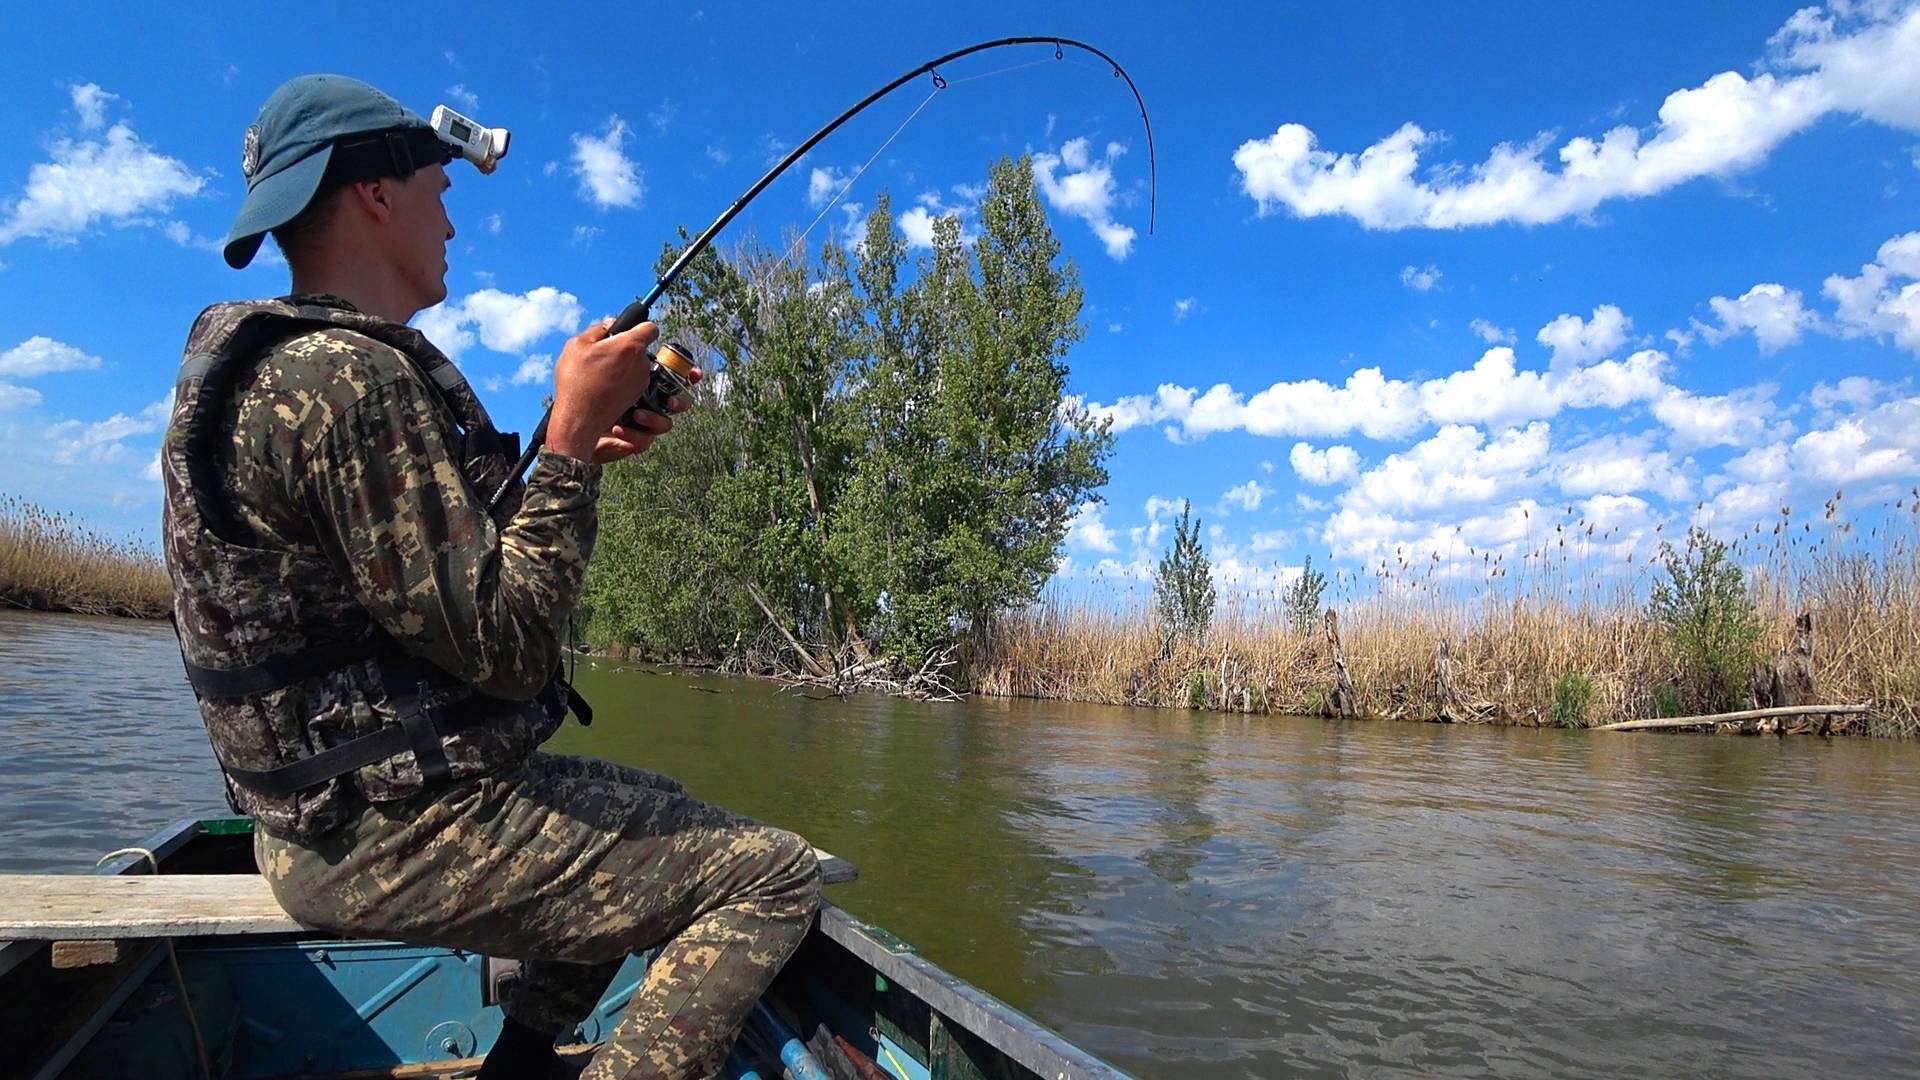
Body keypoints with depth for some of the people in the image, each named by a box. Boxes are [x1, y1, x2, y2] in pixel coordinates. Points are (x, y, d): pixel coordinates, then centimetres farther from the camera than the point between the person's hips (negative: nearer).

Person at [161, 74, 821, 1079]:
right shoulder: (351, 375, -22)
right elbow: (503, 646, -24)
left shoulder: (267, 364, 11)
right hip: (396, 835, -10)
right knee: (771, 875, -8)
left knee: (657, 810, 27)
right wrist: (572, 439, -17)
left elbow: (458, 564, 12)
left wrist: (579, 445, 3)